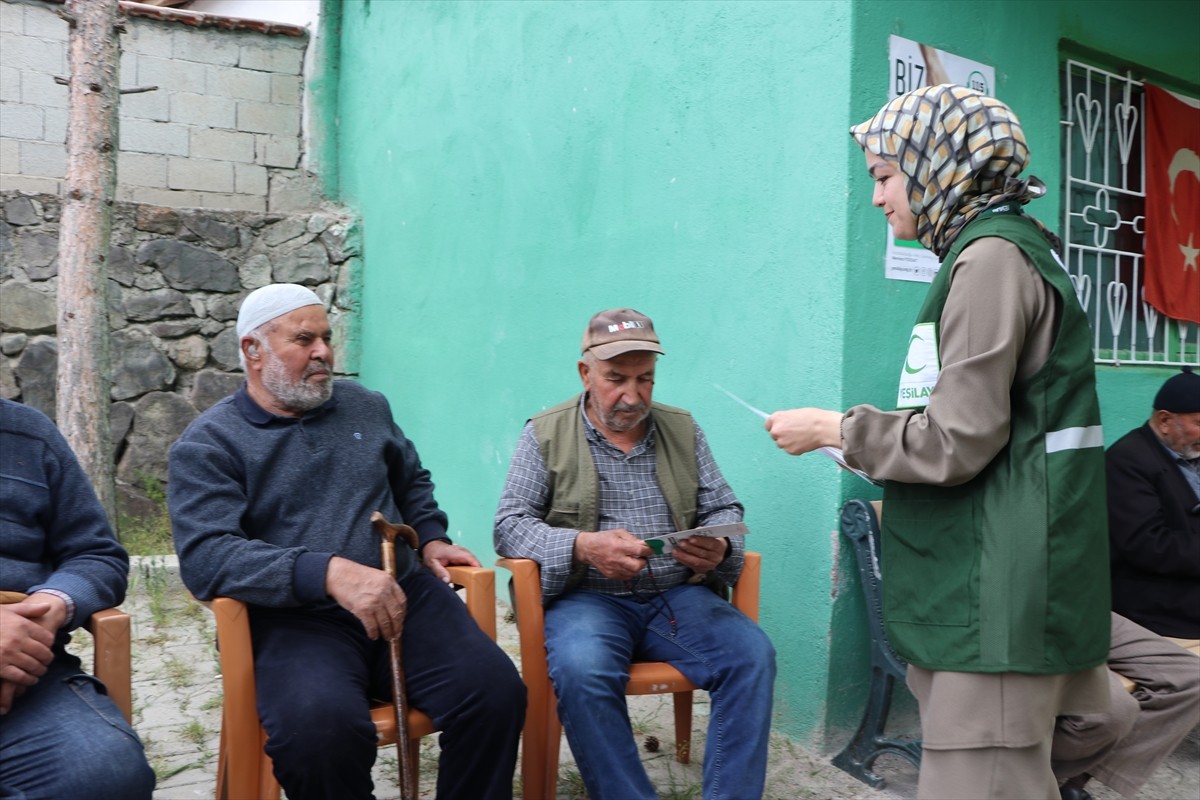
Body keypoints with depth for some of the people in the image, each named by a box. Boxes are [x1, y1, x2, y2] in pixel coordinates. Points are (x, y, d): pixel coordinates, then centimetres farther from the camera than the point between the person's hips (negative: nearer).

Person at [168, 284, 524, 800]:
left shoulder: (366, 407, 18)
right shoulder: (208, 444, 1)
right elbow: (207, 555, -14)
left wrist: (430, 539, 14)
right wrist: (329, 572, -26)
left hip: (405, 594, 4)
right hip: (293, 618, -4)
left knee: (495, 691, -23)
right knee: (320, 726, -36)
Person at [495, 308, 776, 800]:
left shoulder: (682, 429, 12)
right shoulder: (545, 435, 2)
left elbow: (723, 508, 13)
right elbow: (510, 525, -3)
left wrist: (718, 546, -12)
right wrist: (583, 546, -23)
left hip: (676, 595, 3)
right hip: (586, 596, -3)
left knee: (752, 654, -24)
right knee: (582, 669, -35)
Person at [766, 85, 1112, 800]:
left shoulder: (991, 258, -13)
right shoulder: (1010, 250, 18)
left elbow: (958, 442, -18)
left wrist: (834, 430, -6)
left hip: (997, 597, -10)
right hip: (985, 579, 10)